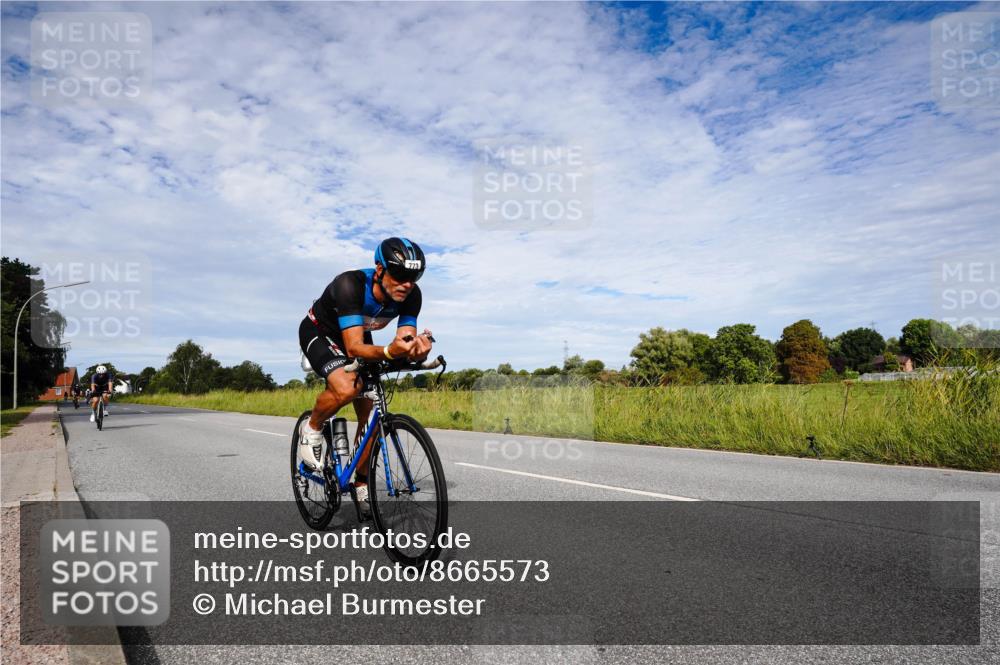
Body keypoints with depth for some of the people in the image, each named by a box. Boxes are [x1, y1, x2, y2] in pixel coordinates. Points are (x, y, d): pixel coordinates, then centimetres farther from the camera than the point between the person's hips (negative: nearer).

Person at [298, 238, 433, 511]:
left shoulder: (411, 294, -25)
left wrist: (416, 350, -50)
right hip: (319, 333, -5)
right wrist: (389, 352, -63)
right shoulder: (349, 284, -39)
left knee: (371, 415, 0)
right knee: (347, 387, -34)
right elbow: (354, 347, -45)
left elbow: (405, 340, -26)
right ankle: (311, 429, -2)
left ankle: (361, 485, 18)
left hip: (358, 336, 5)